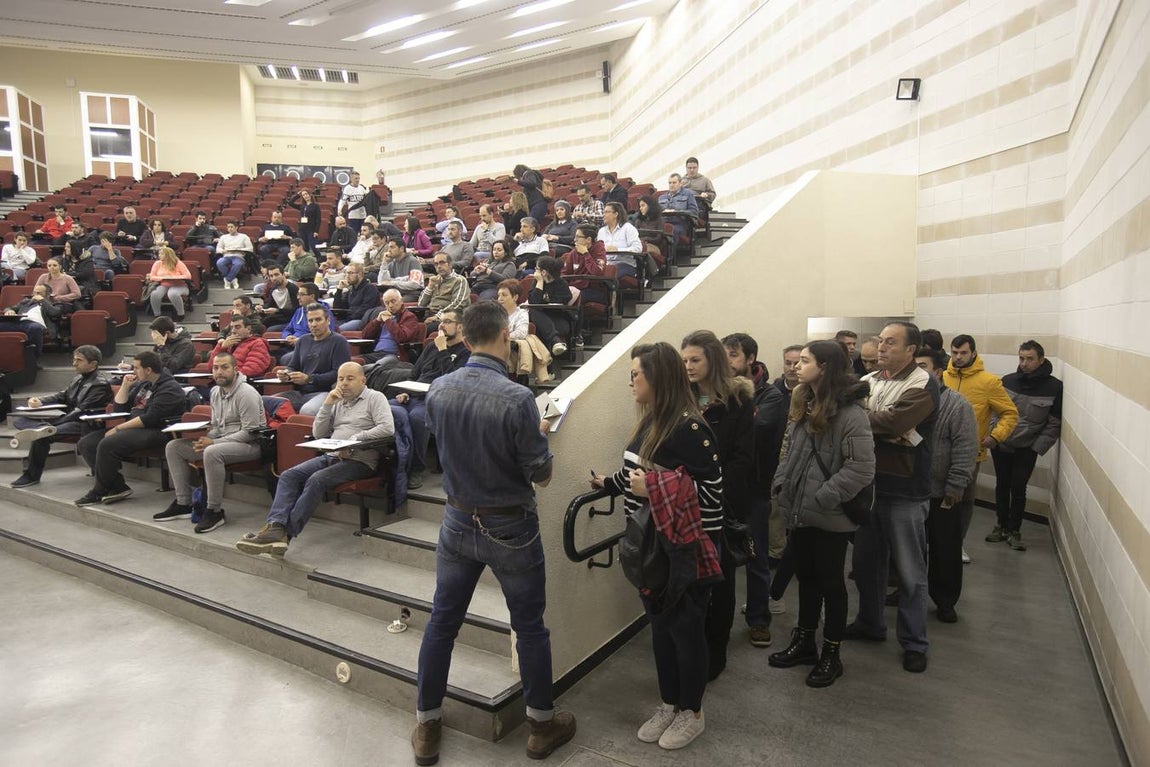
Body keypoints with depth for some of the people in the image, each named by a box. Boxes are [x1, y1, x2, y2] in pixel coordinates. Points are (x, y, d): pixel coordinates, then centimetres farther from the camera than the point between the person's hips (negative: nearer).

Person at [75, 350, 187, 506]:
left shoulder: (169, 388, -10)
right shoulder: (142, 385, 21)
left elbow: (150, 419, -19)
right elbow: (119, 407, 25)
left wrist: (118, 428, -16)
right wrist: (125, 386, 11)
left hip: (154, 431, -10)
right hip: (133, 427, 10)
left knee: (107, 444, -29)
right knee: (85, 443, -3)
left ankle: (99, 492, -10)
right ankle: (118, 487, -9)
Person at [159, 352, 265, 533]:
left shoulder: (246, 393, -17)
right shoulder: (216, 392, 11)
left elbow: (250, 433, -21)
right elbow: (216, 425, 20)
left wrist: (213, 443, -20)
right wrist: (205, 440, -4)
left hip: (249, 444, -9)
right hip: (222, 441, 10)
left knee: (212, 452, -37)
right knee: (173, 447, 4)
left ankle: (214, 511, -23)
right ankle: (183, 504, 8)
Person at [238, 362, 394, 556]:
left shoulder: (375, 398, 2)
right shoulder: (336, 401, 21)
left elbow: (387, 428, -15)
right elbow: (318, 434, 14)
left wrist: (353, 440, -17)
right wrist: (327, 405, 2)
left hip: (359, 460, -7)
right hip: (331, 455, 7)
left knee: (317, 480, -29)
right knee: (289, 475, -14)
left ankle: (286, 533, -28)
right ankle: (276, 527, -29)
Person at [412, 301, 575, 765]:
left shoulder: (437, 390, -8)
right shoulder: (517, 398, -25)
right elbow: (541, 476, -18)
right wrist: (538, 435, 3)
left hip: (458, 522, 5)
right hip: (510, 529, -4)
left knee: (442, 622, 17)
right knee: (529, 628, 13)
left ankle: (426, 726, 32)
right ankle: (542, 725, 30)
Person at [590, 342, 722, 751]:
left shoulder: (688, 426, -22)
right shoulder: (651, 420, 4)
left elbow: (711, 489, -24)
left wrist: (653, 490, -26)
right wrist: (610, 483, 29)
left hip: (686, 548, -8)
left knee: (686, 628, 10)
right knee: (660, 625, 19)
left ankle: (692, 712, 30)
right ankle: (669, 704, 37)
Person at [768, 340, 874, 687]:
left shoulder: (850, 413, -18)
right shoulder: (803, 406, 9)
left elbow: (862, 468, -23)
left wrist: (823, 498, -22)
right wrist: (781, 486, 4)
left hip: (830, 517, -7)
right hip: (800, 512, 7)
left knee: (830, 583, 9)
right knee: (806, 578, 20)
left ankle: (831, 655, 27)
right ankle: (803, 643, 36)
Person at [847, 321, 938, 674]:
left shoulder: (923, 384, -10)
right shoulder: (868, 380, 8)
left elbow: (894, 421, -24)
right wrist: (888, 432, -19)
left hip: (904, 490, -6)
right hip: (868, 485, 6)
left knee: (910, 571, 6)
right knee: (866, 560, 17)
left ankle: (914, 642, 21)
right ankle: (870, 622, 36)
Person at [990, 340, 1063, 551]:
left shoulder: (1054, 387, -8)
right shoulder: (1008, 381, 0)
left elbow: (1054, 424, -6)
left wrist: (1037, 447, -11)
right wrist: (993, 435, -4)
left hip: (1027, 449, -3)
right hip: (1001, 445, 3)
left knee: (1018, 489, 1)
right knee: (1002, 486, 12)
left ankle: (1014, 531, 17)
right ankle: (1001, 525, 27)